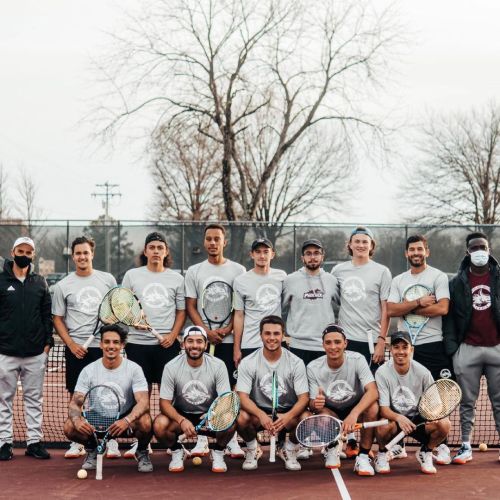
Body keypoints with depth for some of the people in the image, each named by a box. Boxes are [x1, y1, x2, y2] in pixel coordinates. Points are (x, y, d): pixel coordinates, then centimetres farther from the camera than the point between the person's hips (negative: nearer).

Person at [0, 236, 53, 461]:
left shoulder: (40, 282, 9)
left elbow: (47, 315, 10)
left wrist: (47, 343, 4)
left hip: (36, 353, 2)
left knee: (34, 399, 7)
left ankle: (34, 441, 13)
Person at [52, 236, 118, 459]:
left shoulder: (108, 280, 6)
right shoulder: (63, 286, 5)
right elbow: (57, 319, 5)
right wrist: (71, 344, -5)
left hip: (104, 346, 0)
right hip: (76, 348, 0)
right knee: (76, 396, 4)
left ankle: (111, 441, 6)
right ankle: (77, 443, 12)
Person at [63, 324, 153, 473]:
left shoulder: (134, 369, -11)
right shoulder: (88, 371, -5)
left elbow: (143, 402, -22)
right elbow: (75, 403, -7)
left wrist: (126, 420, -42)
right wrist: (77, 420, -32)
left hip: (126, 422, -2)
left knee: (145, 422, -35)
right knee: (69, 427, -25)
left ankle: (142, 452, 1)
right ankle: (92, 450, 9)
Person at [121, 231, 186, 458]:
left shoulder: (176, 278, 8)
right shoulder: (132, 275, 8)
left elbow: (181, 311, 10)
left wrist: (173, 335, -4)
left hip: (167, 343, 0)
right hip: (137, 342, 0)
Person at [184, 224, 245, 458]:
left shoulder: (238, 270, 6)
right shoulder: (194, 271, 9)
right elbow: (190, 307, 6)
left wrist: (227, 329, -11)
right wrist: (207, 331, -8)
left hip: (229, 339, -1)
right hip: (202, 339, 1)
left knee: (231, 388, -2)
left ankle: (232, 439, 3)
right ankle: (202, 439, 7)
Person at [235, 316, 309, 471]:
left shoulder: (296, 362, -8)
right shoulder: (248, 362, -8)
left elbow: (303, 397, -12)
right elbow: (243, 396, -15)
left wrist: (288, 416, -35)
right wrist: (261, 415, -36)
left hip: (287, 413, 0)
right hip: (258, 412, 0)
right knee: (241, 417, -33)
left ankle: (289, 451, 3)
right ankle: (252, 450, 2)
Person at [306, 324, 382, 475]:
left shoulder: (357, 360, -20)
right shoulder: (313, 368, -14)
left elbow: (373, 392, -32)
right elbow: (312, 404, -12)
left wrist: (354, 414, -49)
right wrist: (315, 404, -39)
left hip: (357, 408, -1)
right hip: (331, 412, 1)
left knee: (373, 407, -34)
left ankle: (363, 457, -16)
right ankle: (332, 448, 3)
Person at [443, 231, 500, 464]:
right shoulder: (457, 283, 6)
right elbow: (449, 315, 3)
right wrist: (451, 346, -7)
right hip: (468, 349, 0)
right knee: (467, 402, 6)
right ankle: (466, 447, 12)